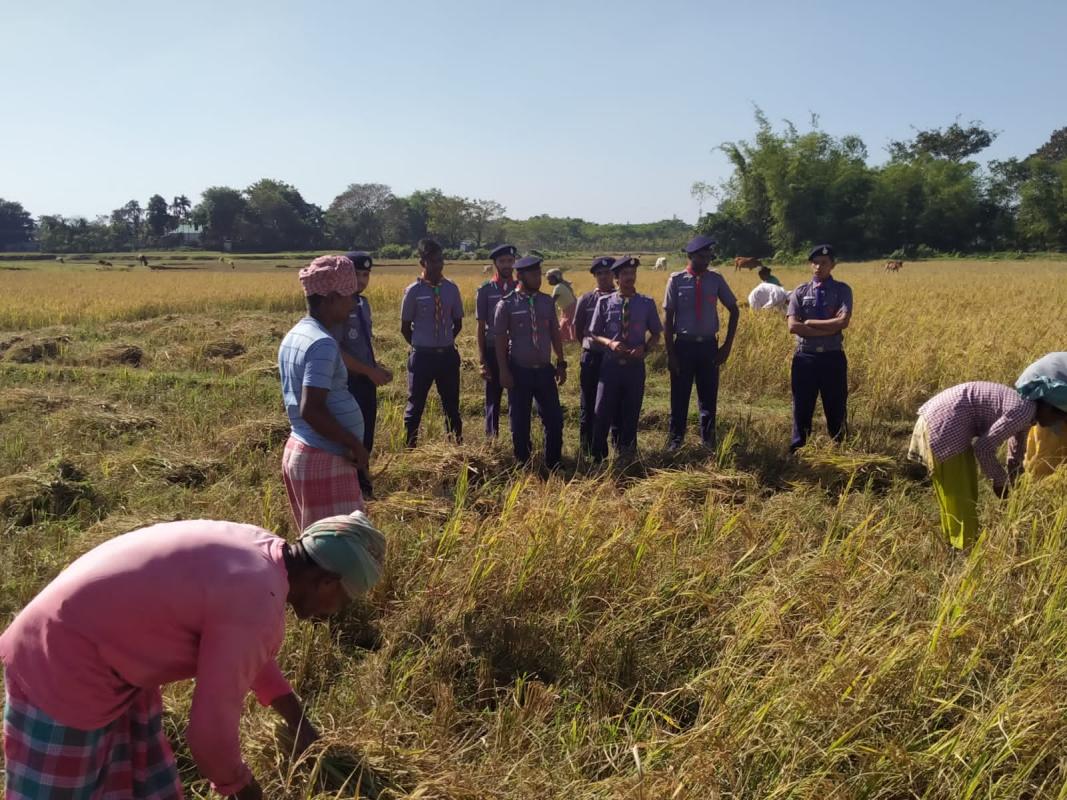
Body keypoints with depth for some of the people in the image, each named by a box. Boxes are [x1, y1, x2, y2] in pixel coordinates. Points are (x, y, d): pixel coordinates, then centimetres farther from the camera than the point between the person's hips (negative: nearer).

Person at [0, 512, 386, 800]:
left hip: (105, 651, 9)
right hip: (65, 669, -9)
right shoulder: (256, 608, -29)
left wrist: (300, 725, 22)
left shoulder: (258, 550, -1)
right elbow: (211, 729, -21)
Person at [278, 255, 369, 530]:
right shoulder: (323, 344, -20)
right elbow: (311, 410, -26)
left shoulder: (294, 335, 10)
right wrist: (355, 444, -16)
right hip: (324, 459, -10)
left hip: (298, 450, 10)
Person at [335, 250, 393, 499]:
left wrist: (377, 369, 3)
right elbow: (335, 351, -21)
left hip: (366, 381, 8)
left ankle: (362, 484, 32)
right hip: (348, 382, -8)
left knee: (366, 436, 17)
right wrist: (370, 371, -18)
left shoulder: (363, 303, 10)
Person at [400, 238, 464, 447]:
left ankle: (456, 443, 26)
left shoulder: (451, 289, 0)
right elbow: (405, 328, 0)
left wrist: (445, 343, 8)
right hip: (422, 355, -3)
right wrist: (420, 346, 5)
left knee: (451, 404, 14)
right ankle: (410, 446, 18)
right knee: (415, 404, 7)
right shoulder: (413, 291, -9)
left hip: (448, 354, 3)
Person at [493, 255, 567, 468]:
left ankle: (554, 464, 22)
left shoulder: (547, 302, 4)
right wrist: (504, 371, -10)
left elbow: (555, 333, 10)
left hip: (545, 370, 3)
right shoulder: (507, 304, -7)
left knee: (554, 419, 7)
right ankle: (522, 465, 23)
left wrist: (561, 363, 8)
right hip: (519, 372, -3)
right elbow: (500, 339, -6)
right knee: (520, 422, 7)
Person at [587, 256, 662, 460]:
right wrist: (609, 343, -16)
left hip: (635, 366, 1)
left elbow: (656, 334, 8)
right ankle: (598, 457, 15)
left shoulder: (647, 303, -1)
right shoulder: (605, 302, -3)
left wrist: (644, 347, -12)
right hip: (611, 365, -1)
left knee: (631, 415, 11)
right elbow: (594, 334, 3)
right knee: (603, 414, 0)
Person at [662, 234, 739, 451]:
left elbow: (734, 311, 8)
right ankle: (675, 439, 21)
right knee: (680, 396, 7)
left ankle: (708, 440, 24)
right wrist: (670, 353, -6)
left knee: (709, 396, 11)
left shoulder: (716, 280, 0)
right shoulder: (676, 280, -6)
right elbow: (667, 317, -3)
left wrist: (727, 346, 4)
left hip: (708, 345, 2)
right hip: (684, 345, -2)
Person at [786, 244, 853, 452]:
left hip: (833, 357, -1)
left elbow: (843, 322, -16)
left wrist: (810, 322, -12)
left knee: (836, 408, 9)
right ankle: (797, 451, 21)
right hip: (805, 357, 1)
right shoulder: (800, 292, 3)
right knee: (802, 409, 9)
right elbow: (793, 326, -10)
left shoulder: (842, 290, 0)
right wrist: (828, 329, -15)